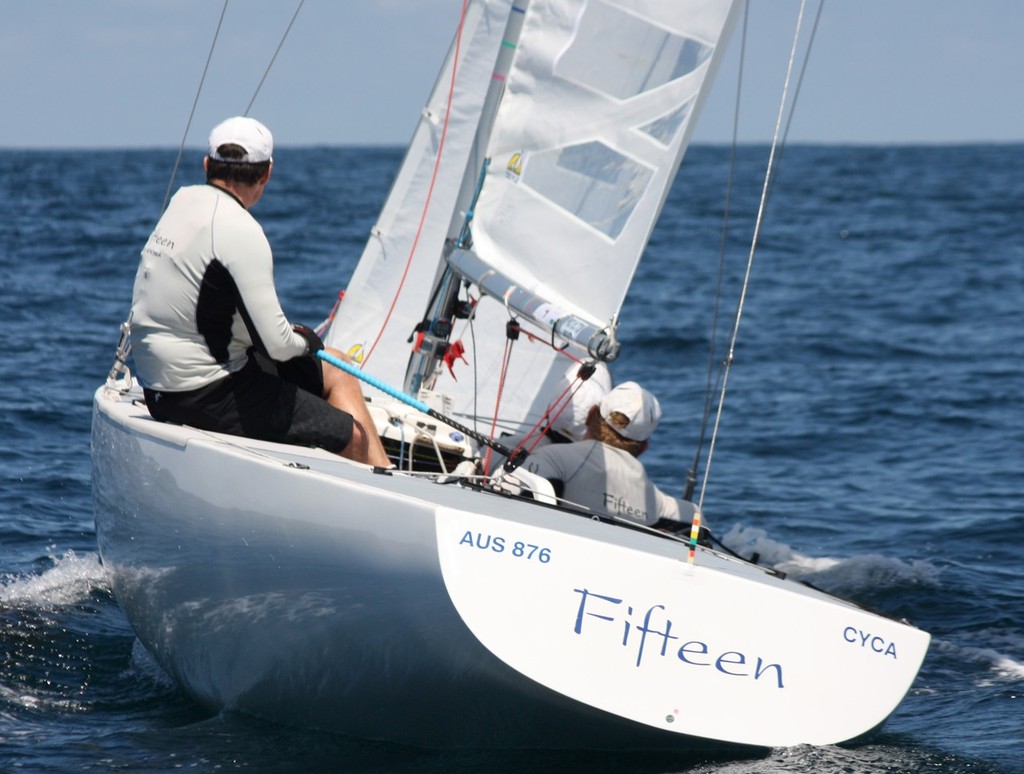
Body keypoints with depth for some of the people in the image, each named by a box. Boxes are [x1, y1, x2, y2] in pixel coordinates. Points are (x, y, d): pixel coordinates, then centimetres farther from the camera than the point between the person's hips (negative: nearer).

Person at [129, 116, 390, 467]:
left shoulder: (182, 200, 6)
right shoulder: (240, 231, -21)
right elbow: (276, 343, -22)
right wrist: (306, 341, 1)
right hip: (205, 397, -9)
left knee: (335, 369, 20)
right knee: (353, 436, -6)